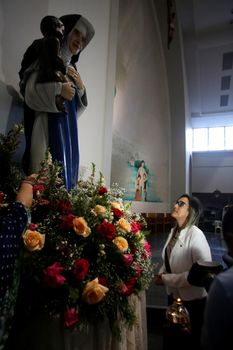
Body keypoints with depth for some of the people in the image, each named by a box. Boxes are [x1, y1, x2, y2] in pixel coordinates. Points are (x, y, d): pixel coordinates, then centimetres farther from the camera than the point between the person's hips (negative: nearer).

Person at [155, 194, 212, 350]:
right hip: (174, 295, 6)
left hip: (193, 299, -6)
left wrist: (166, 279, -24)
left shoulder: (195, 234, -22)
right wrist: (161, 274, -9)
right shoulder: (174, 231, 0)